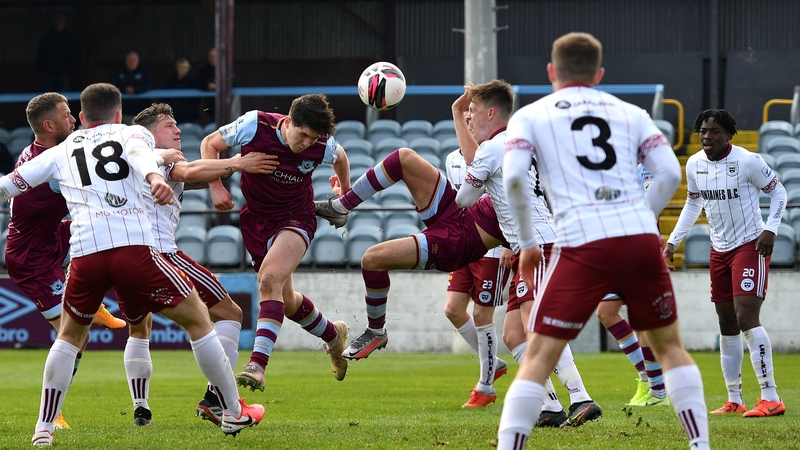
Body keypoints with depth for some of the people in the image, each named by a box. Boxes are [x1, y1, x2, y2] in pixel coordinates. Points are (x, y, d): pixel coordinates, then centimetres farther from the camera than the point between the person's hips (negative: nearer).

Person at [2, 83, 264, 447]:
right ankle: (234, 413, 18)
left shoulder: (59, 152, 25)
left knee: (70, 335, 27)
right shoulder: (132, 133, 18)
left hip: (84, 254, 3)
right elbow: (138, 153, -7)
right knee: (198, 321, 15)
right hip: (134, 248, -2)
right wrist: (154, 177, -28)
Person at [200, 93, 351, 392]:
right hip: (256, 219, 3)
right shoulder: (254, 125, -21)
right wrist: (216, 186, -17)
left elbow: (341, 158, 9)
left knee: (270, 280, -29)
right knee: (285, 300, 13)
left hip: (296, 219, -3)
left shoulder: (323, 146, -18)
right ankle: (333, 335, 42)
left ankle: (258, 364, -36)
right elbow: (210, 144, -6)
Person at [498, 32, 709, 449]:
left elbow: (514, 178, -2)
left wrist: (527, 243, 8)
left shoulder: (530, 116, 14)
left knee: (539, 356, 0)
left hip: (582, 245, -2)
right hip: (642, 238, 3)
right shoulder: (630, 114, 20)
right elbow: (670, 173, 9)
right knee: (669, 346, 18)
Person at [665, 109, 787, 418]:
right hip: (719, 250, 7)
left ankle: (771, 398, -19)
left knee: (746, 317, -19)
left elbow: (778, 192, -6)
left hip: (750, 245, -7)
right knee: (727, 325, 9)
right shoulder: (694, 164, 2)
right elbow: (693, 203, 18)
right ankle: (734, 400, 16)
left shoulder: (748, 161, -16)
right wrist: (673, 240, 12)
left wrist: (770, 230, -18)